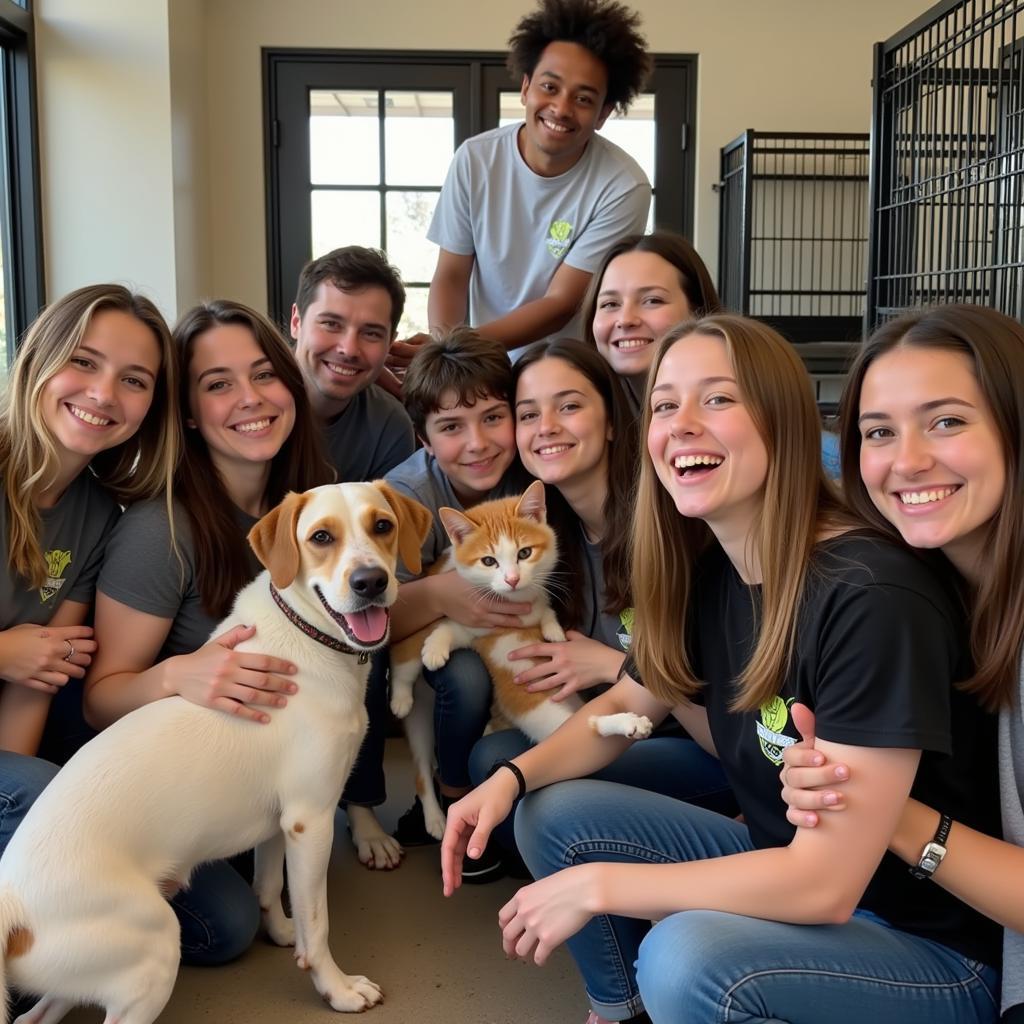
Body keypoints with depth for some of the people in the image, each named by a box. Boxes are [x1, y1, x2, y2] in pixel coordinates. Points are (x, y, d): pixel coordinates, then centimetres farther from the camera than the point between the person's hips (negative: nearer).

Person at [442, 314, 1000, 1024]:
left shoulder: (872, 598, -28)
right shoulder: (705, 572, -5)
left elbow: (826, 881, -29)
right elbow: (625, 706, 12)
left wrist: (597, 885, -22)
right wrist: (510, 779, -6)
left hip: (936, 944, -7)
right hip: (783, 873, 7)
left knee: (684, 957, -31)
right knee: (555, 815, 0)